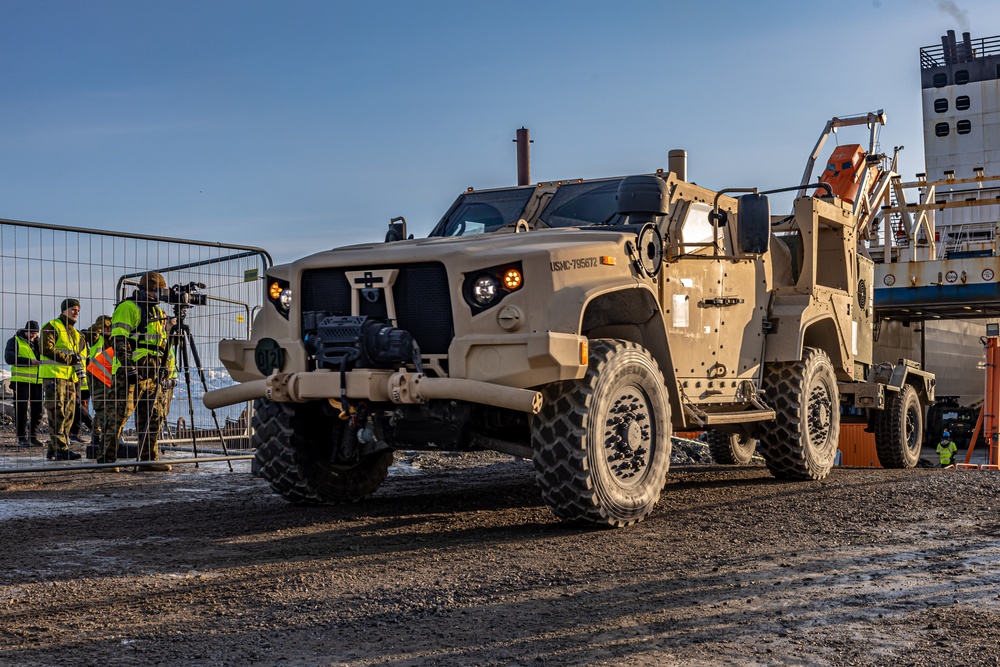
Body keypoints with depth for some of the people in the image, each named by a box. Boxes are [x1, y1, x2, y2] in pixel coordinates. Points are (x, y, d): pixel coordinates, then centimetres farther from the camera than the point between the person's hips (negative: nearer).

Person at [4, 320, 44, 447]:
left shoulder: (40, 342, 16)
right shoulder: (15, 341, 1)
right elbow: (9, 358, -12)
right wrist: (29, 361, -21)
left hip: (38, 381, 5)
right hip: (21, 381, -5)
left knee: (37, 410, 6)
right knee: (22, 410, -4)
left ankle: (33, 436, 16)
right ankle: (22, 438, 2)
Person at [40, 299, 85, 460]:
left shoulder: (76, 333, 23)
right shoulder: (52, 327, -3)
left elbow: (80, 353, 30)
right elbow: (46, 349, -15)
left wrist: (79, 366, 10)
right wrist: (69, 359, -15)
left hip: (70, 378, 9)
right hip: (54, 375, -9)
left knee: (68, 415, 7)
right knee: (57, 414, -11)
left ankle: (53, 449, 14)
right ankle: (61, 450, -14)